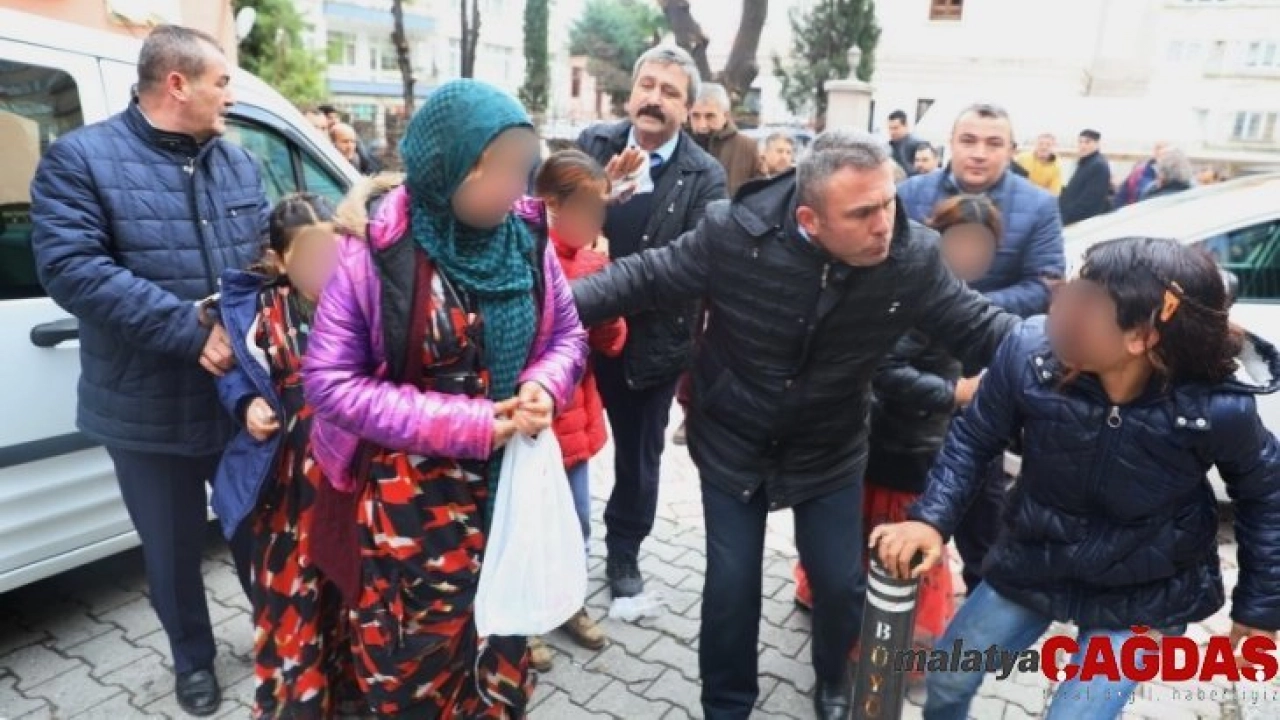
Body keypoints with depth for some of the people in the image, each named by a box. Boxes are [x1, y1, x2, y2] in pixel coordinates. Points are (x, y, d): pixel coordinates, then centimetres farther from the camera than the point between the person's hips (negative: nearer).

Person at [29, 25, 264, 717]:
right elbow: (72, 269, -18)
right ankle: (193, 660, 39)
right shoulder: (80, 158, -7)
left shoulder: (238, 162, 7)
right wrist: (194, 331, -25)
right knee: (173, 549, 16)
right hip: (150, 407, -3)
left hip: (246, 394, 3)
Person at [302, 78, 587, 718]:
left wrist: (543, 386, -15)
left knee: (500, 651, 18)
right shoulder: (377, 248, -14)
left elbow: (567, 334, 9)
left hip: (508, 486, 4)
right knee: (415, 661, 13)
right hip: (408, 500, -3)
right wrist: (465, 425, -20)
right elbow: (329, 380, -14)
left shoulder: (526, 237, -3)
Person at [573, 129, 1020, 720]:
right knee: (730, 585, 9)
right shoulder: (733, 232, -26)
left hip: (828, 453, 2)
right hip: (732, 444, -1)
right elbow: (646, 278, -15)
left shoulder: (913, 256, -21)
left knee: (840, 583, 14)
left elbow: (978, 327, -11)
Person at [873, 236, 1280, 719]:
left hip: (1140, 600, -2)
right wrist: (931, 518, -20)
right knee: (946, 680, 16)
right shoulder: (1029, 354, -27)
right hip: (1034, 564, 2)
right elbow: (974, 438, -9)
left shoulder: (1219, 408, -28)